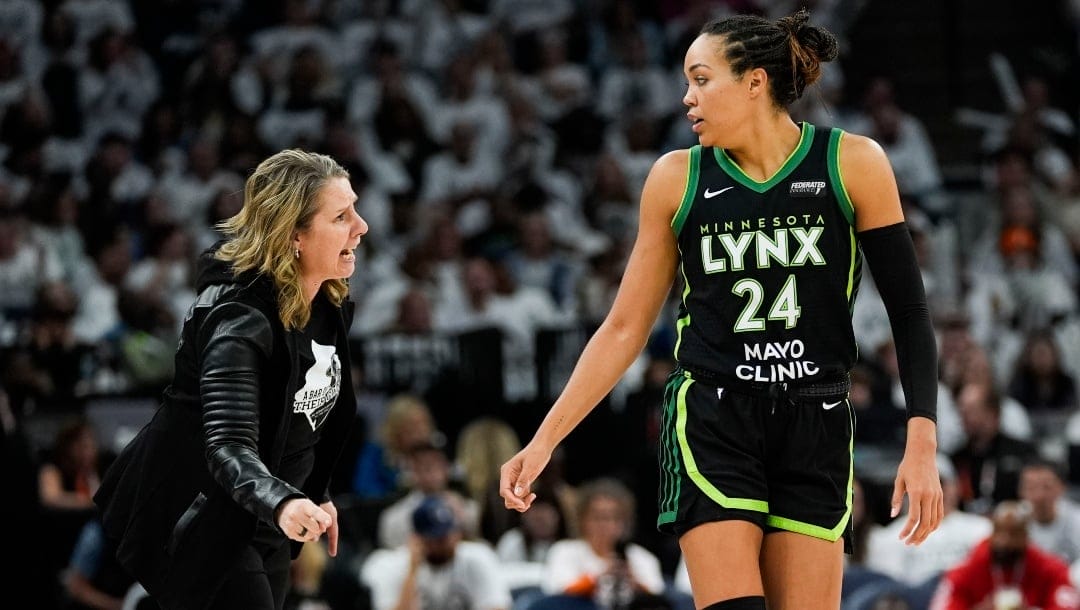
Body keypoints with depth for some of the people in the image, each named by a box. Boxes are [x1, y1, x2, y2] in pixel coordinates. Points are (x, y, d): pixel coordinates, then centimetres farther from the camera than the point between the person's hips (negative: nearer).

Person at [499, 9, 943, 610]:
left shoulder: (852, 164, -2)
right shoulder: (678, 178, 3)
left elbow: (908, 309, -1)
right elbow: (624, 329, 8)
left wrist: (923, 444, -11)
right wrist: (544, 441, 3)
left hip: (816, 429, 0)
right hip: (711, 420, 0)